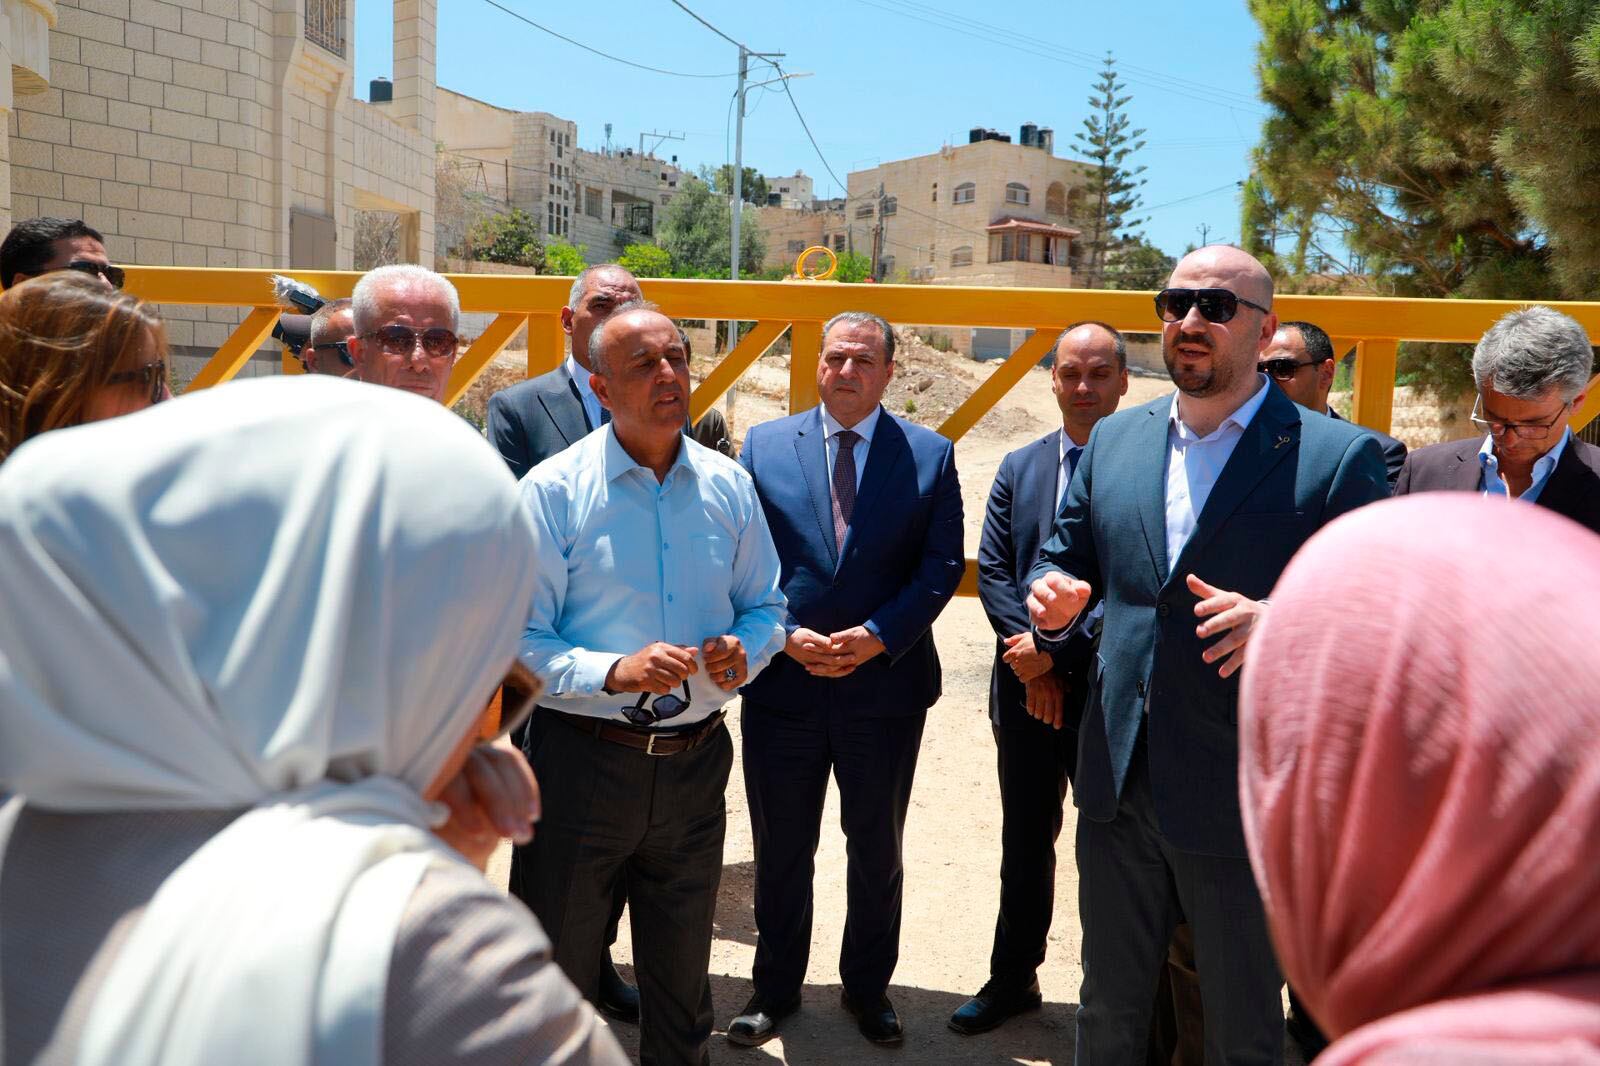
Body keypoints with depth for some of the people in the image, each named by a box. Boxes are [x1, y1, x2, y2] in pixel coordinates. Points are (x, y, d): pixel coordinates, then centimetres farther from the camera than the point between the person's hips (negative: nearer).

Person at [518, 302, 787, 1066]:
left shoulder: (727, 485, 2)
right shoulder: (553, 490, -10)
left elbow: (764, 605, 11)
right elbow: (520, 642, -13)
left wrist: (744, 650, -11)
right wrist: (616, 672, -27)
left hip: (695, 762, 4)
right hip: (583, 761, -3)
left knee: (681, 981, 20)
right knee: (558, 982, 14)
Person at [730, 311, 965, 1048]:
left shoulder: (930, 455, 1)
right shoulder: (763, 445, 2)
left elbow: (942, 565, -4)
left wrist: (879, 636, -16)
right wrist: (783, 633, -14)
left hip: (885, 682, 0)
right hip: (782, 683, 0)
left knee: (877, 850, 15)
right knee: (781, 850, 14)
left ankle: (868, 987, 35)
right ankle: (775, 988, 33)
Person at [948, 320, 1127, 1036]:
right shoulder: (1020, 467, 9)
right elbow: (993, 569, 4)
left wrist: (1061, 647, -16)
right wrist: (1032, 653, -9)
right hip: (1029, 685, 5)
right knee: (1024, 842, 18)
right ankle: (1013, 979, 34)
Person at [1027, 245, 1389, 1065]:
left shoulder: (1337, 456, -9)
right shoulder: (1114, 439, 7)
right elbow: (1065, 559, 15)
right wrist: (1053, 601, -8)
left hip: (1243, 800, -4)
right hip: (1118, 782, 5)